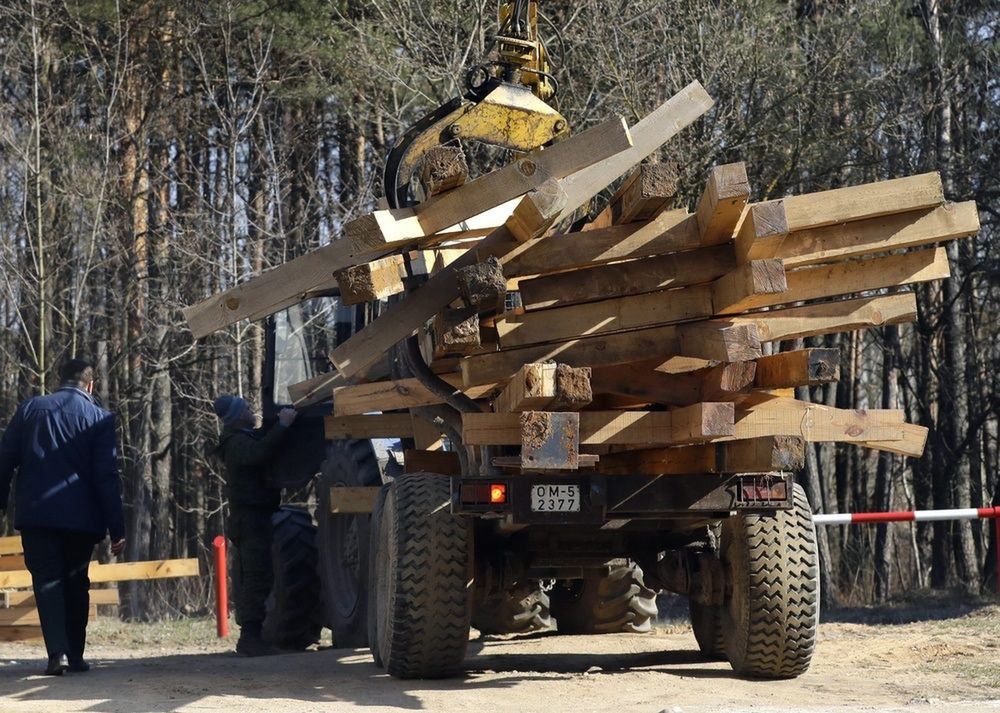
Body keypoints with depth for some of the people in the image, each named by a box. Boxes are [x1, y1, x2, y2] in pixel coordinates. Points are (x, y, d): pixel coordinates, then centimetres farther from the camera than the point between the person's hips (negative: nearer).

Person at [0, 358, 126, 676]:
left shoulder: (29, 409, 8)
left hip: (35, 513, 0)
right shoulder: (99, 418, 1)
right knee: (75, 582, 13)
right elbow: (107, 476, -4)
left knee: (46, 578, 0)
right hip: (81, 516, 0)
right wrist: (116, 528, -3)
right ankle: (75, 655, 14)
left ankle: (58, 651, -16)